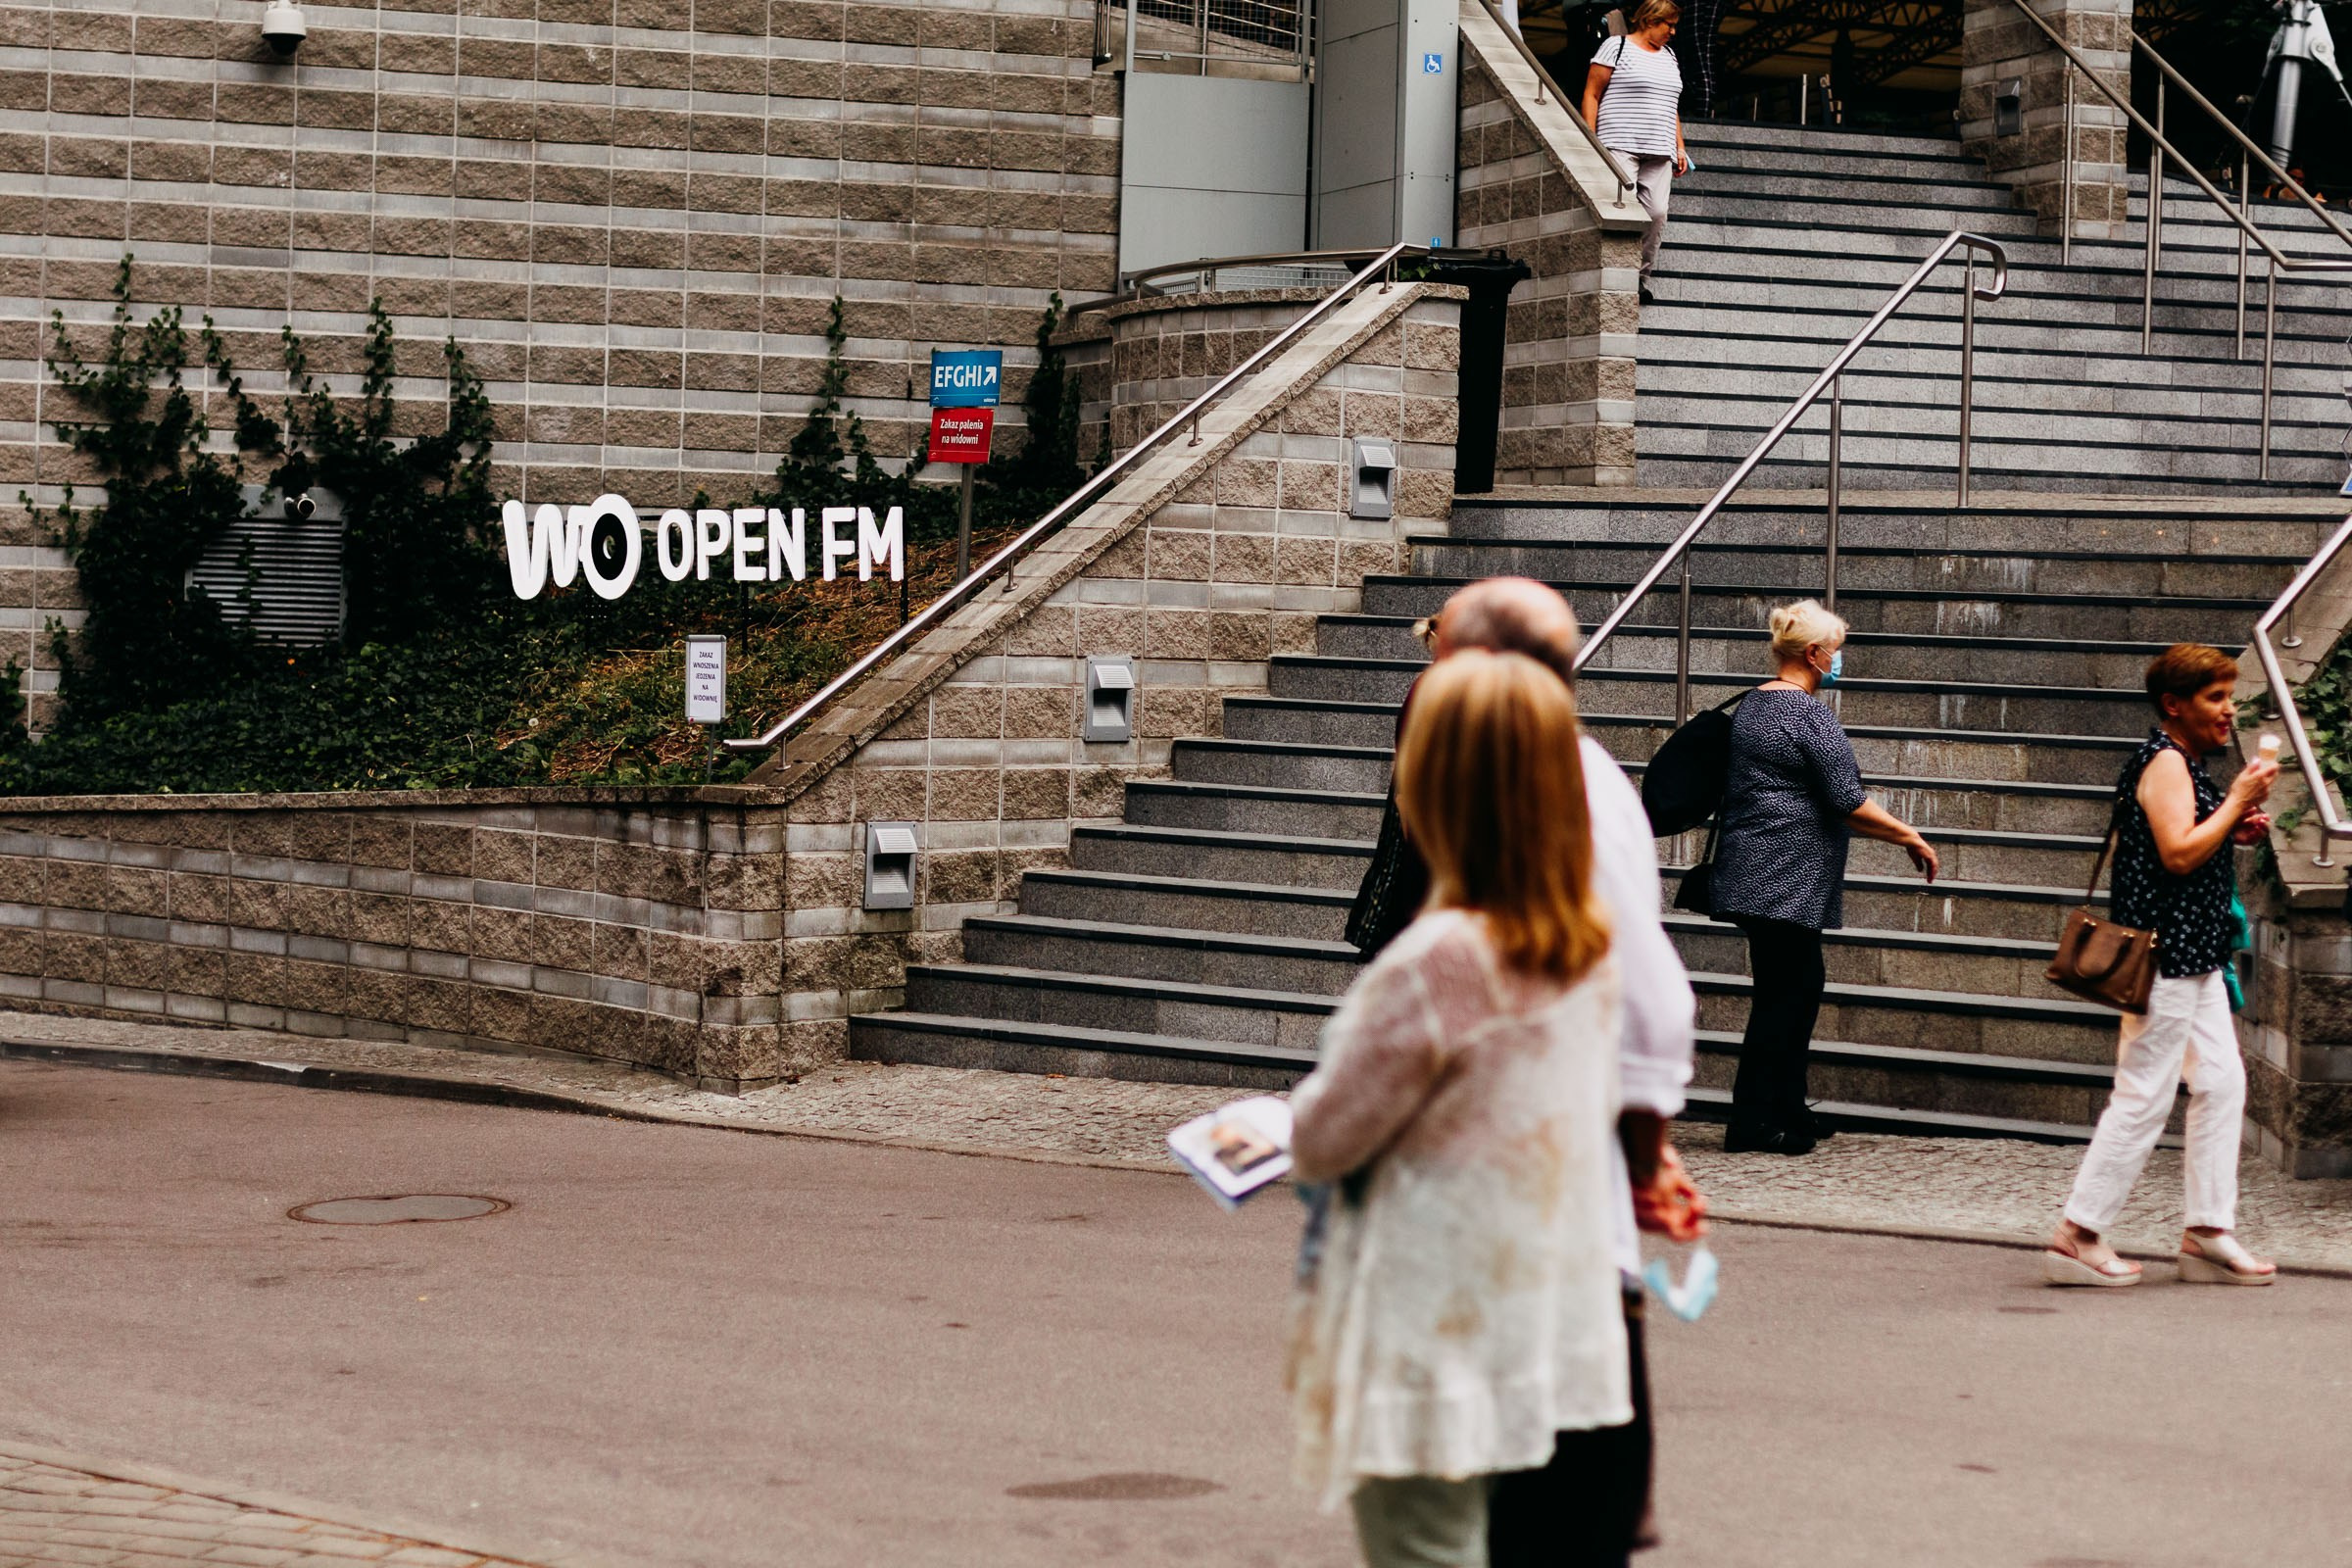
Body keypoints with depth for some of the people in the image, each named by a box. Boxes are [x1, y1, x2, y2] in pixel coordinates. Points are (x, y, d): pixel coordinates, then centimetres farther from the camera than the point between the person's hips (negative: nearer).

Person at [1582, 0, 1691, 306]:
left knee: (1657, 212, -6)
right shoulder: (1617, 46, 1)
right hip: (1620, 145, -6)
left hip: (1659, 153, 6)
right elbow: (1591, 95, -1)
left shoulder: (1668, 57, 21)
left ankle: (1642, 278, 0)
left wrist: (1680, 147, 19)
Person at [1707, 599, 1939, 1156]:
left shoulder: (1751, 706, 14)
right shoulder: (1811, 715, -15)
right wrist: (1911, 837, -6)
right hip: (1788, 880, -10)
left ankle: (1789, 1112, 20)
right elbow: (1849, 803, -17)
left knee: (1802, 986, 15)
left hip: (1752, 874, 10)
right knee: (1783, 994, -5)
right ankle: (1751, 1121, -2)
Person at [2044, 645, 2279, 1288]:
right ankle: (2077, 1235, -3)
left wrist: (2235, 830, 11)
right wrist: (2237, 801, -16)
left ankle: (2207, 1234, 12)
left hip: (2194, 956, 11)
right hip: (2165, 953, -11)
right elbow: (2179, 854, -24)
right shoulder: (2166, 761, -14)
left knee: (2221, 1081, 9)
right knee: (2144, 1096, -8)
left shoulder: (2185, 764, 18)